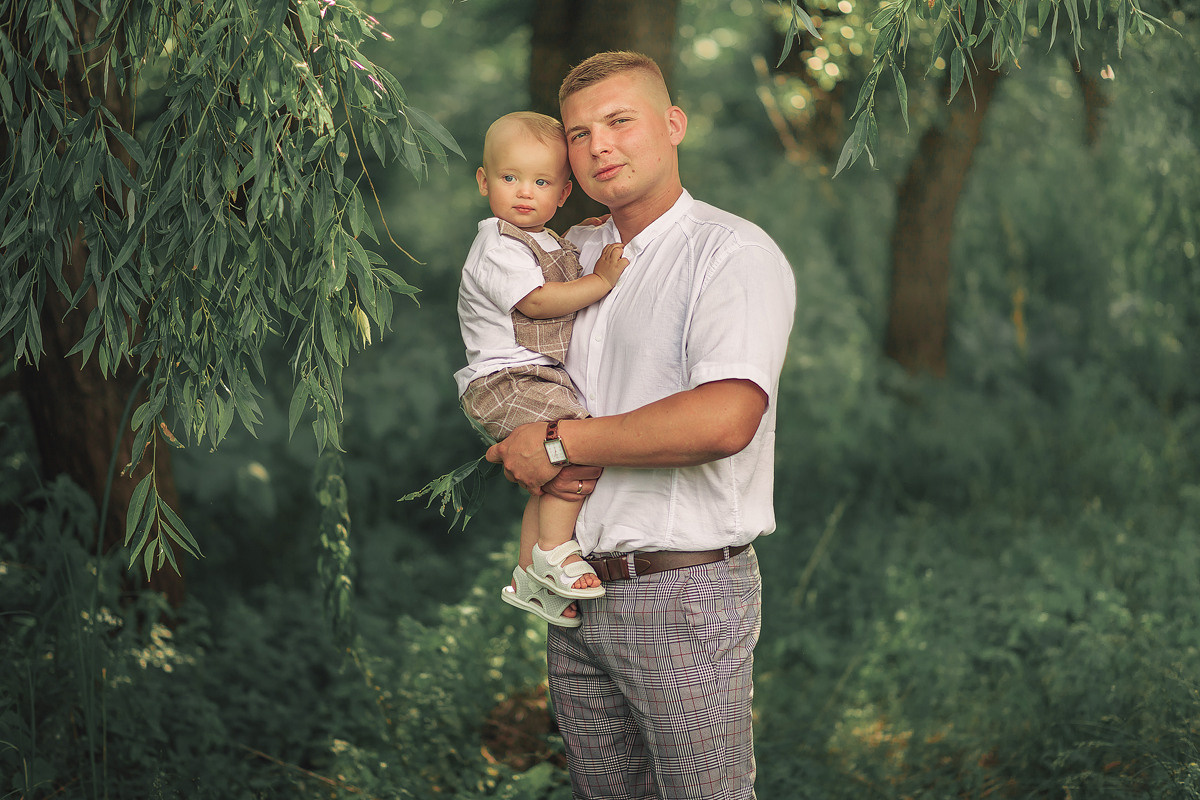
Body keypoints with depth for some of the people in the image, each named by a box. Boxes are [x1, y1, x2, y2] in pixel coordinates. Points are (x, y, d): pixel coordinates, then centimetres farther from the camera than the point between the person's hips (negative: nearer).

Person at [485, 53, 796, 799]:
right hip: (579, 591, 7)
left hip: (685, 600, -7)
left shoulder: (736, 253, -11)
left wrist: (560, 442, -17)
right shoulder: (572, 252, 13)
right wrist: (533, 463, -3)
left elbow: (723, 419, -26)